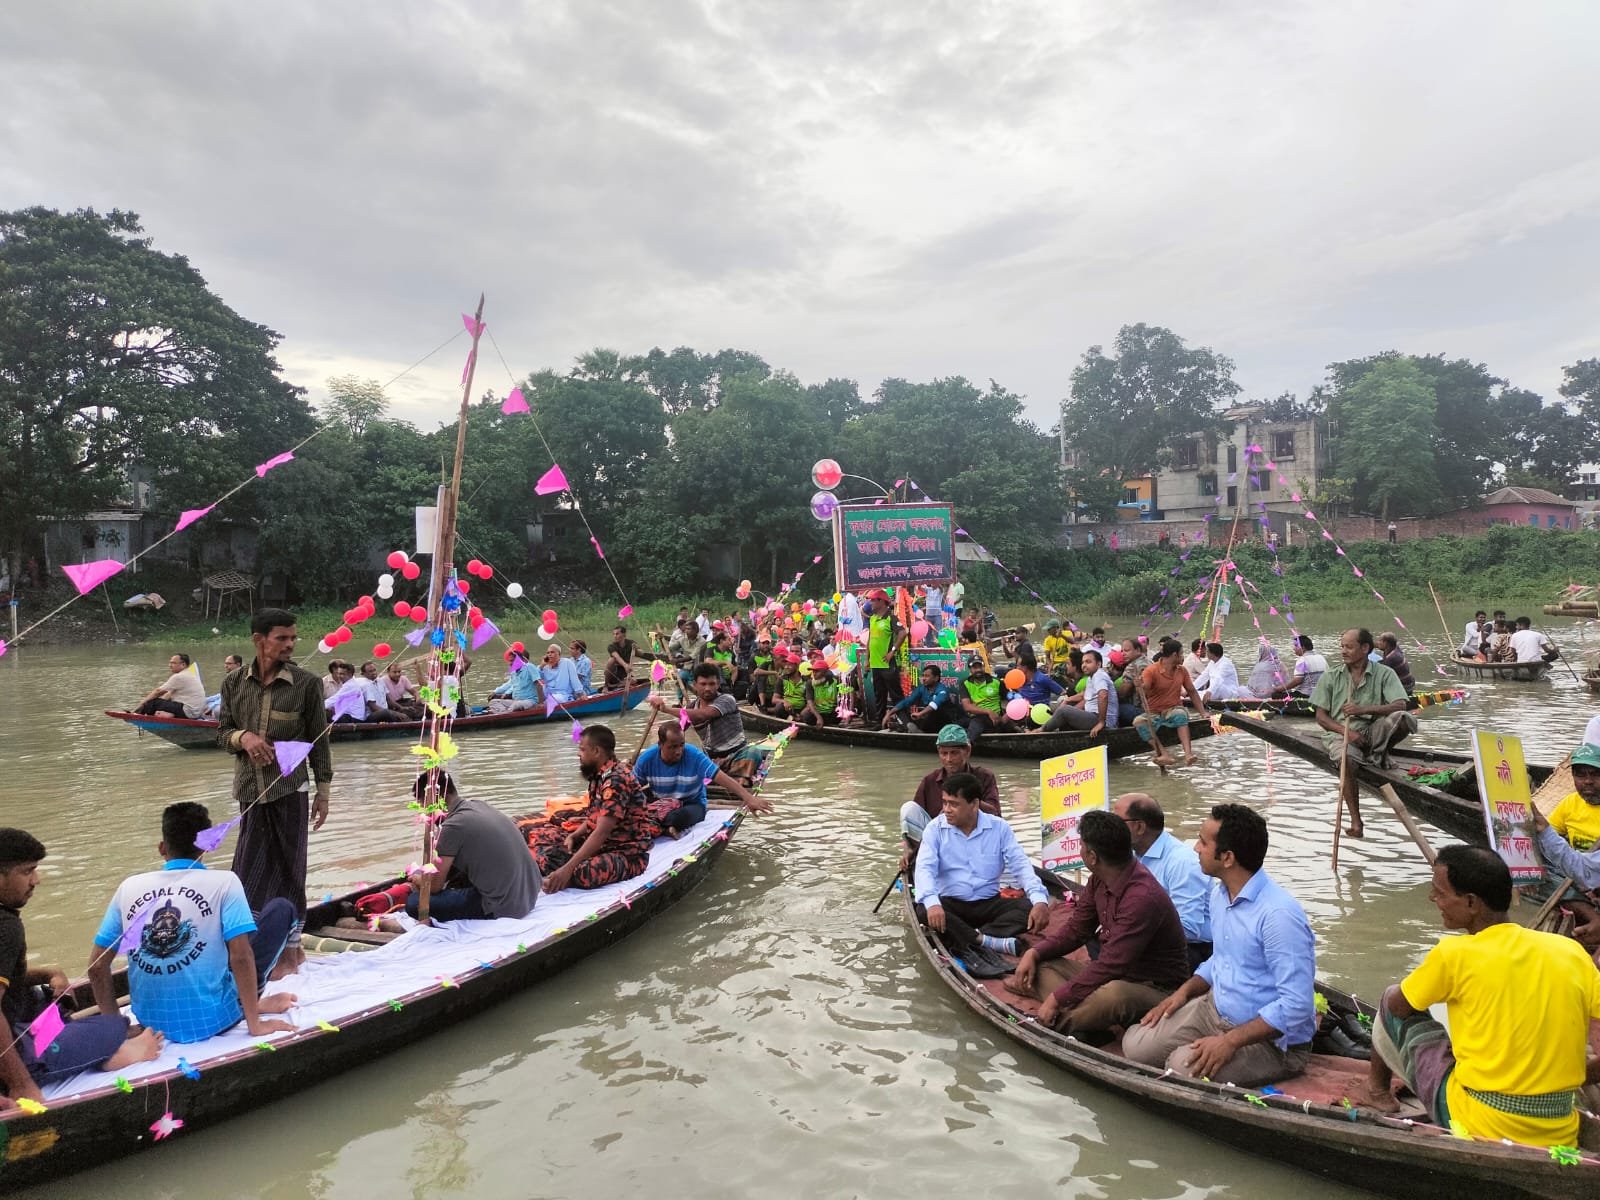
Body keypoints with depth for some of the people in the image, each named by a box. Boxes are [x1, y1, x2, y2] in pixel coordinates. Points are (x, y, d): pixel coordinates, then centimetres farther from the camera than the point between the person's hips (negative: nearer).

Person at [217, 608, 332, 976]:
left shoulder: (306, 683, -5)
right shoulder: (234, 683, 2)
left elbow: (318, 740, -1)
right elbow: (222, 732, 10)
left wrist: (323, 793, 0)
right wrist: (243, 736, -15)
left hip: (289, 788, -3)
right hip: (251, 790, 3)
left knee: (288, 867, 5)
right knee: (251, 870, 7)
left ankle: (290, 948, 19)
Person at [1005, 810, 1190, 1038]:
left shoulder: (1142, 897, -28)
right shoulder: (1099, 881, 1)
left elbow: (1110, 966, -28)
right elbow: (1075, 930, 12)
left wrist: (1057, 999, -23)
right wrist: (1034, 952, -4)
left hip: (1156, 990, -9)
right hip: (1112, 975, 9)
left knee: (1112, 994, -41)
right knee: (1038, 964, -1)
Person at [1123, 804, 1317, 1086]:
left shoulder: (1279, 914, -27)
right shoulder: (1219, 895, 3)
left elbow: (1296, 1006, -27)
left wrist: (1230, 1042, -27)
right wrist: (1185, 991, 2)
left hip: (1273, 1038, -7)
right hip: (1216, 1010, 7)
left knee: (1183, 1066, -28)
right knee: (1136, 1046, -7)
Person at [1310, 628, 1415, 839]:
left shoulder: (1384, 674, 2)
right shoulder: (1331, 676, 6)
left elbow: (1400, 705, -13)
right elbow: (1321, 717, 5)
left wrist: (1364, 709, -25)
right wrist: (1346, 732, -13)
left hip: (1373, 729, 1)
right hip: (1340, 731, 0)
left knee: (1404, 718, -30)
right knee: (1347, 758, -36)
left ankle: (1379, 754, -4)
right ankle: (1355, 821, -25)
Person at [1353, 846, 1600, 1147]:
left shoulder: (1454, 954, -16)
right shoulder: (1571, 950, -3)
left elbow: (1397, 1005, 1)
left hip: (1475, 1127, -5)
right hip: (1560, 1136, 5)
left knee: (1392, 1001, 13)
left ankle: (1377, 1090, 32)